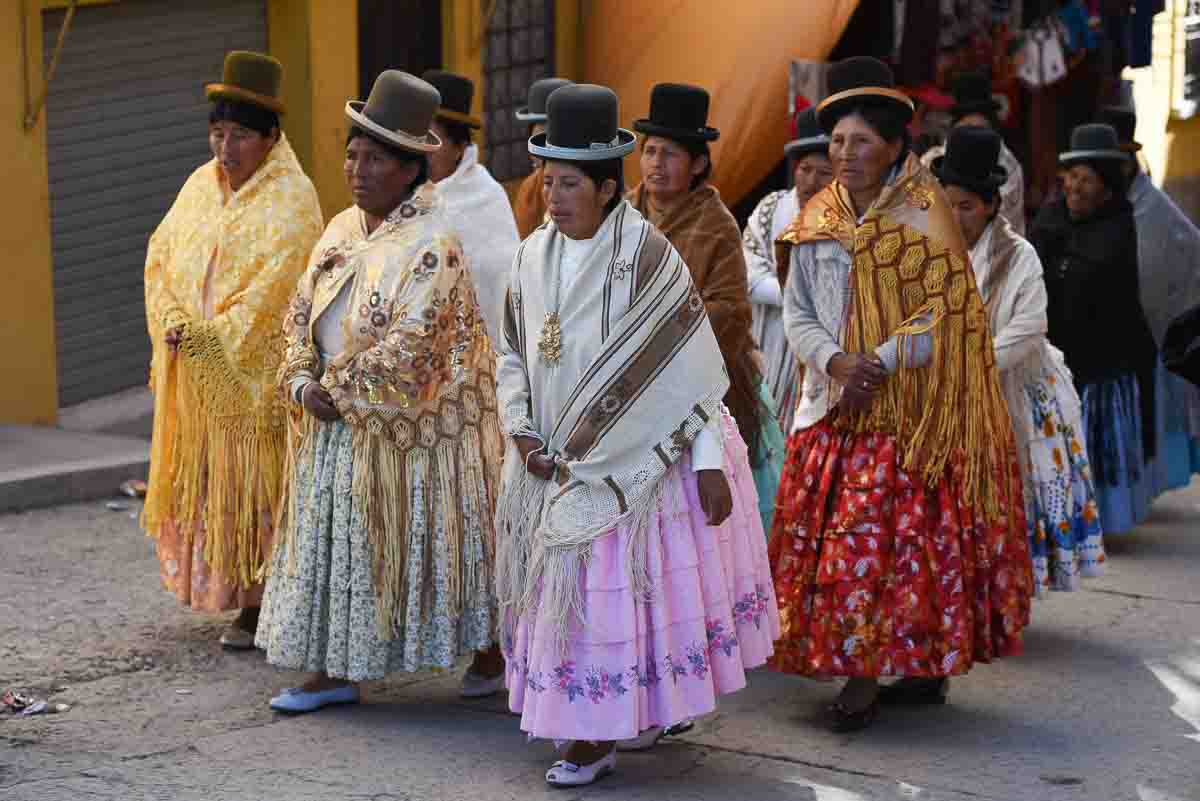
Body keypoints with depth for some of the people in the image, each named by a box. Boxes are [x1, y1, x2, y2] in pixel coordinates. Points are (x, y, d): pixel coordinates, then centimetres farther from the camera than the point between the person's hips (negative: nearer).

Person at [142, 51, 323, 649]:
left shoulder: (291, 199, -10)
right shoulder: (201, 185, 11)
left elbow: (274, 288, -18)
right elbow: (162, 257, 9)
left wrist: (212, 337, -19)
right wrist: (176, 323, -8)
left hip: (256, 370, -6)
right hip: (195, 370, 6)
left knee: (254, 484, -3)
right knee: (205, 481, 10)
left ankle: (258, 606, 3)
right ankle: (221, 589, 20)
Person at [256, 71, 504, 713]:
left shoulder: (433, 244, -19)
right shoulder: (343, 229, 7)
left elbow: (409, 343, -26)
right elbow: (301, 312, 10)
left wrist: (338, 388, -18)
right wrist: (303, 382, -7)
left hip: (417, 425, -7)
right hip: (340, 424, 8)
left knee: (437, 539, 5)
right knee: (335, 537, 9)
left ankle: (492, 650, 24)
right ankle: (335, 671, 19)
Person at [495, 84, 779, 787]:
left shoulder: (646, 256, -12)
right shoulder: (535, 256, 4)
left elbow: (693, 365, -11)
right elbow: (513, 354, 14)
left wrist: (710, 463, -13)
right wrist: (522, 431, -1)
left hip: (638, 461, -5)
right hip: (557, 465, 5)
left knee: (626, 592, -2)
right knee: (570, 592, 8)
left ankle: (596, 739, 8)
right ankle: (593, 733, 19)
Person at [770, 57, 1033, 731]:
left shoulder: (924, 216, -5)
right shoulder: (817, 223, 9)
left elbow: (947, 313, -10)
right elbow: (797, 311, 7)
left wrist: (880, 364, -18)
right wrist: (836, 361, -12)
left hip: (909, 413, -5)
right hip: (834, 408, 5)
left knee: (908, 540, -8)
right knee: (827, 539, 3)